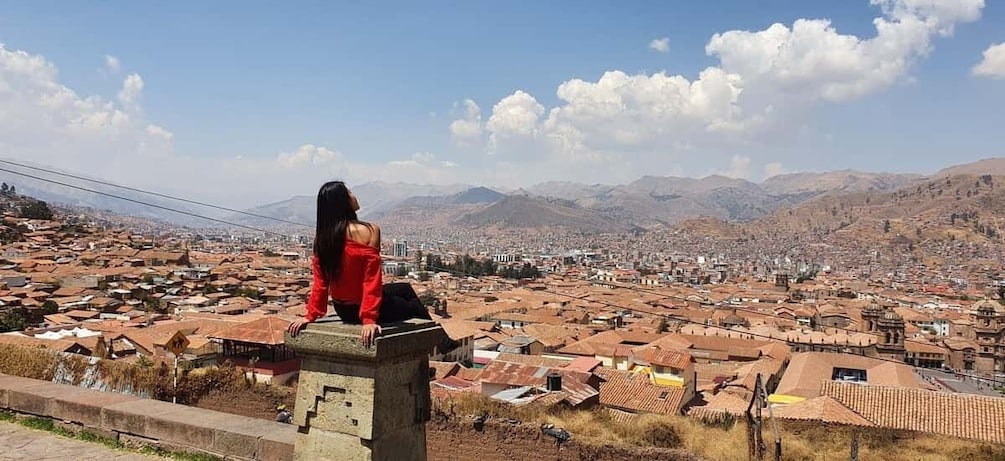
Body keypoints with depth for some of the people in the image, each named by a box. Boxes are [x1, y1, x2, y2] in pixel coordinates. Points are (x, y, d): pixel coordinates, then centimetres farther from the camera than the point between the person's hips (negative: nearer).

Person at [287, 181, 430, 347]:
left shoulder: (321, 235, -7)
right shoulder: (368, 231, -24)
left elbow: (320, 281, -5)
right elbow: (372, 280, -26)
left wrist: (311, 315, 2)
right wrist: (370, 320, -26)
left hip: (343, 311, 7)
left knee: (405, 289, 31)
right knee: (415, 308, 24)